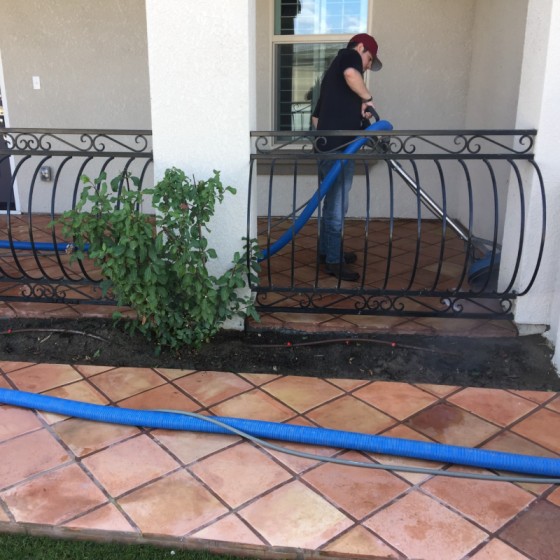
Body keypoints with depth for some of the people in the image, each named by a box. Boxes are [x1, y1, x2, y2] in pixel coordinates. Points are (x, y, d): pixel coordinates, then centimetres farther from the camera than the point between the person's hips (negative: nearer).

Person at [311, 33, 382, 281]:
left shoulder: (333, 69, 25)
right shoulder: (350, 55, -1)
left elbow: (316, 117, 25)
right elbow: (351, 74, -28)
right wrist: (367, 98, -14)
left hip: (327, 147, 10)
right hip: (338, 149, -10)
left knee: (332, 203, 19)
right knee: (337, 206, -2)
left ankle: (327, 250, 30)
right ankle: (334, 261, 7)